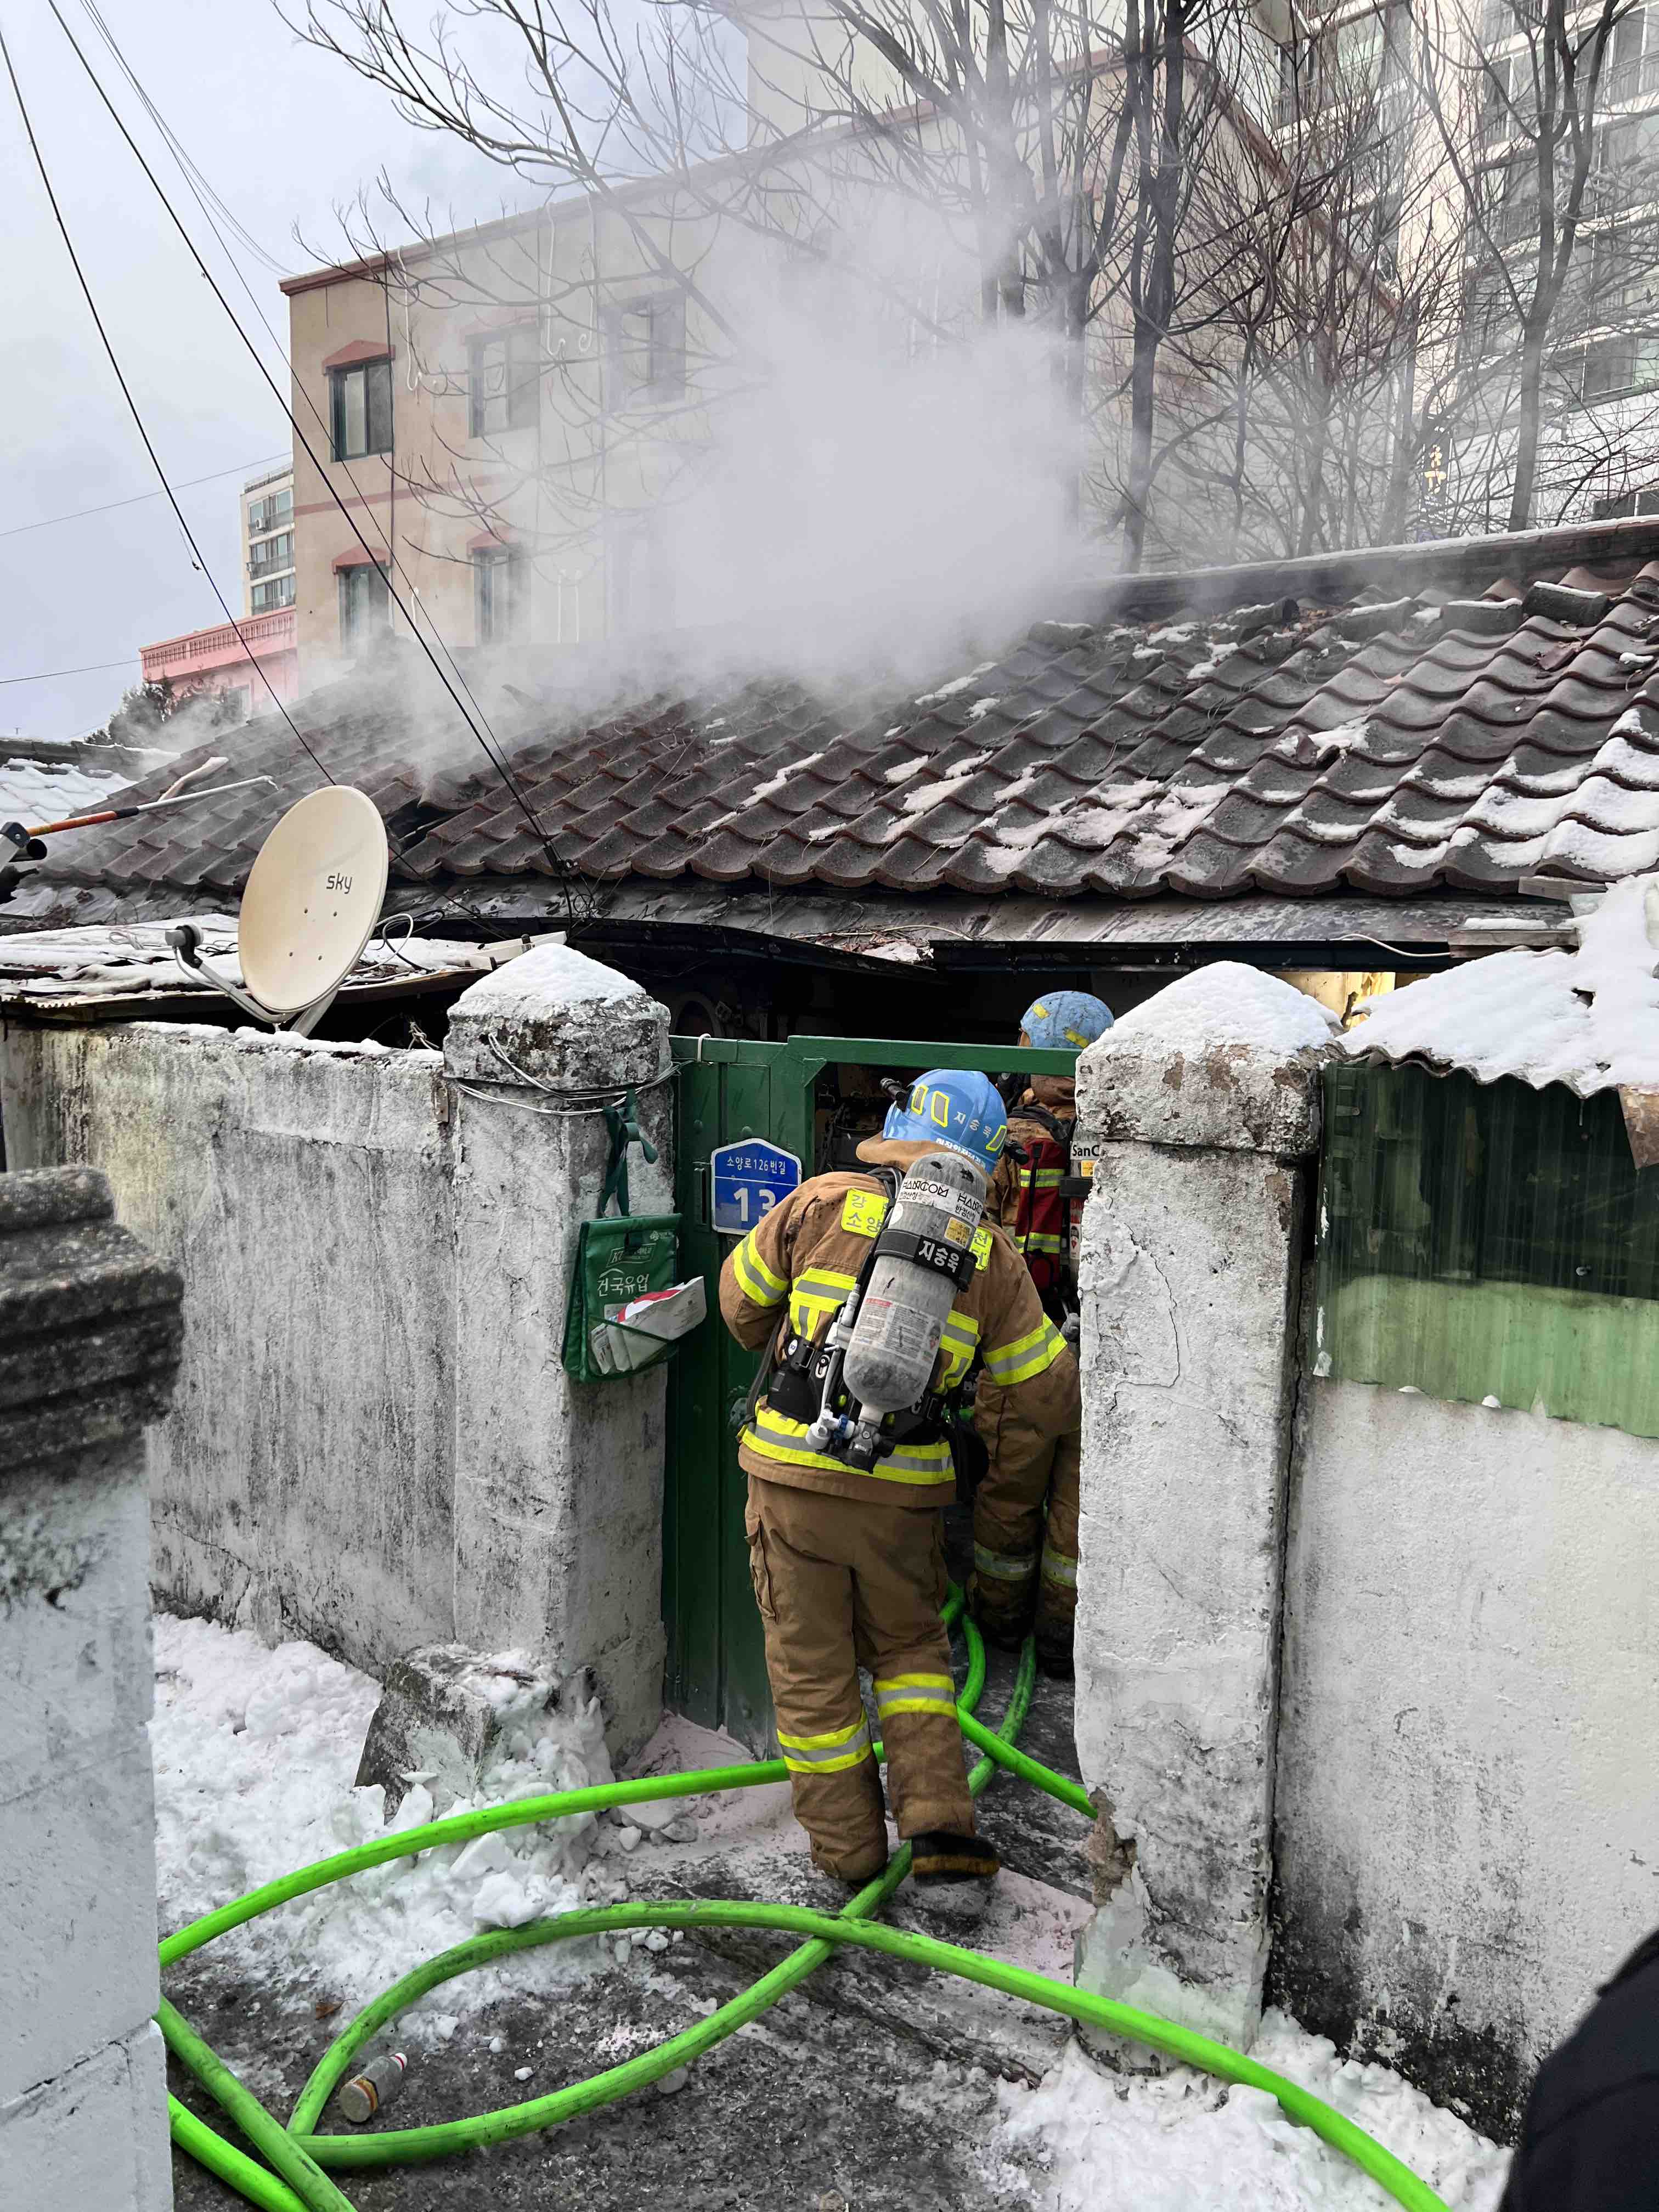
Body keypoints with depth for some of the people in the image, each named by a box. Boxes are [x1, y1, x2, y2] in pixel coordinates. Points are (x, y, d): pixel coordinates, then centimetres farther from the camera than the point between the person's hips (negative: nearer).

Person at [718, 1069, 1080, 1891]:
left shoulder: (822, 1204, -2)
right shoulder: (989, 1254, 3)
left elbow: (742, 1300, 12)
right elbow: (1045, 1387, 8)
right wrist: (1013, 1469, 26)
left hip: (793, 1469, -1)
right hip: (905, 1489, 2)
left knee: (812, 1664, 14)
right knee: (910, 1646, 24)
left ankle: (847, 1844, 25)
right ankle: (937, 1821, 14)